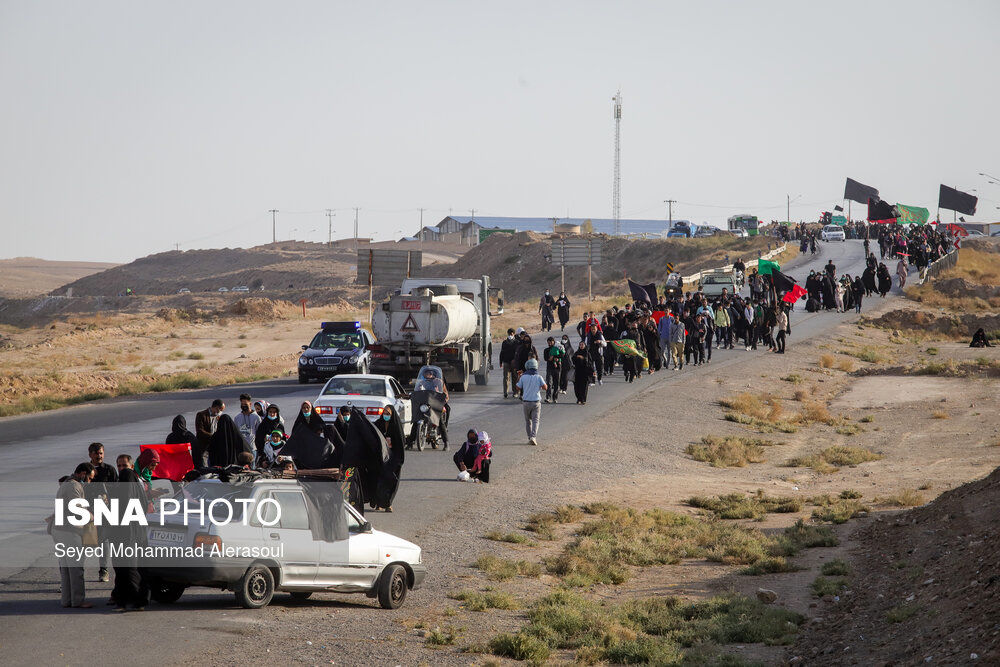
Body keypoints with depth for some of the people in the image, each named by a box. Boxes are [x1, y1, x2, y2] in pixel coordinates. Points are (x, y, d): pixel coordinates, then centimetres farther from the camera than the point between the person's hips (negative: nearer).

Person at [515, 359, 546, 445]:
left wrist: (518, 378, 17)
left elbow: (518, 388, 4)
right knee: (535, 420, 0)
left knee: (528, 420, 16)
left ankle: (530, 437, 17)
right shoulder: (538, 378, -8)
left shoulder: (523, 377, -6)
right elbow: (545, 387, -7)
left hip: (526, 402, 1)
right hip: (536, 402, -1)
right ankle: (533, 437, -18)